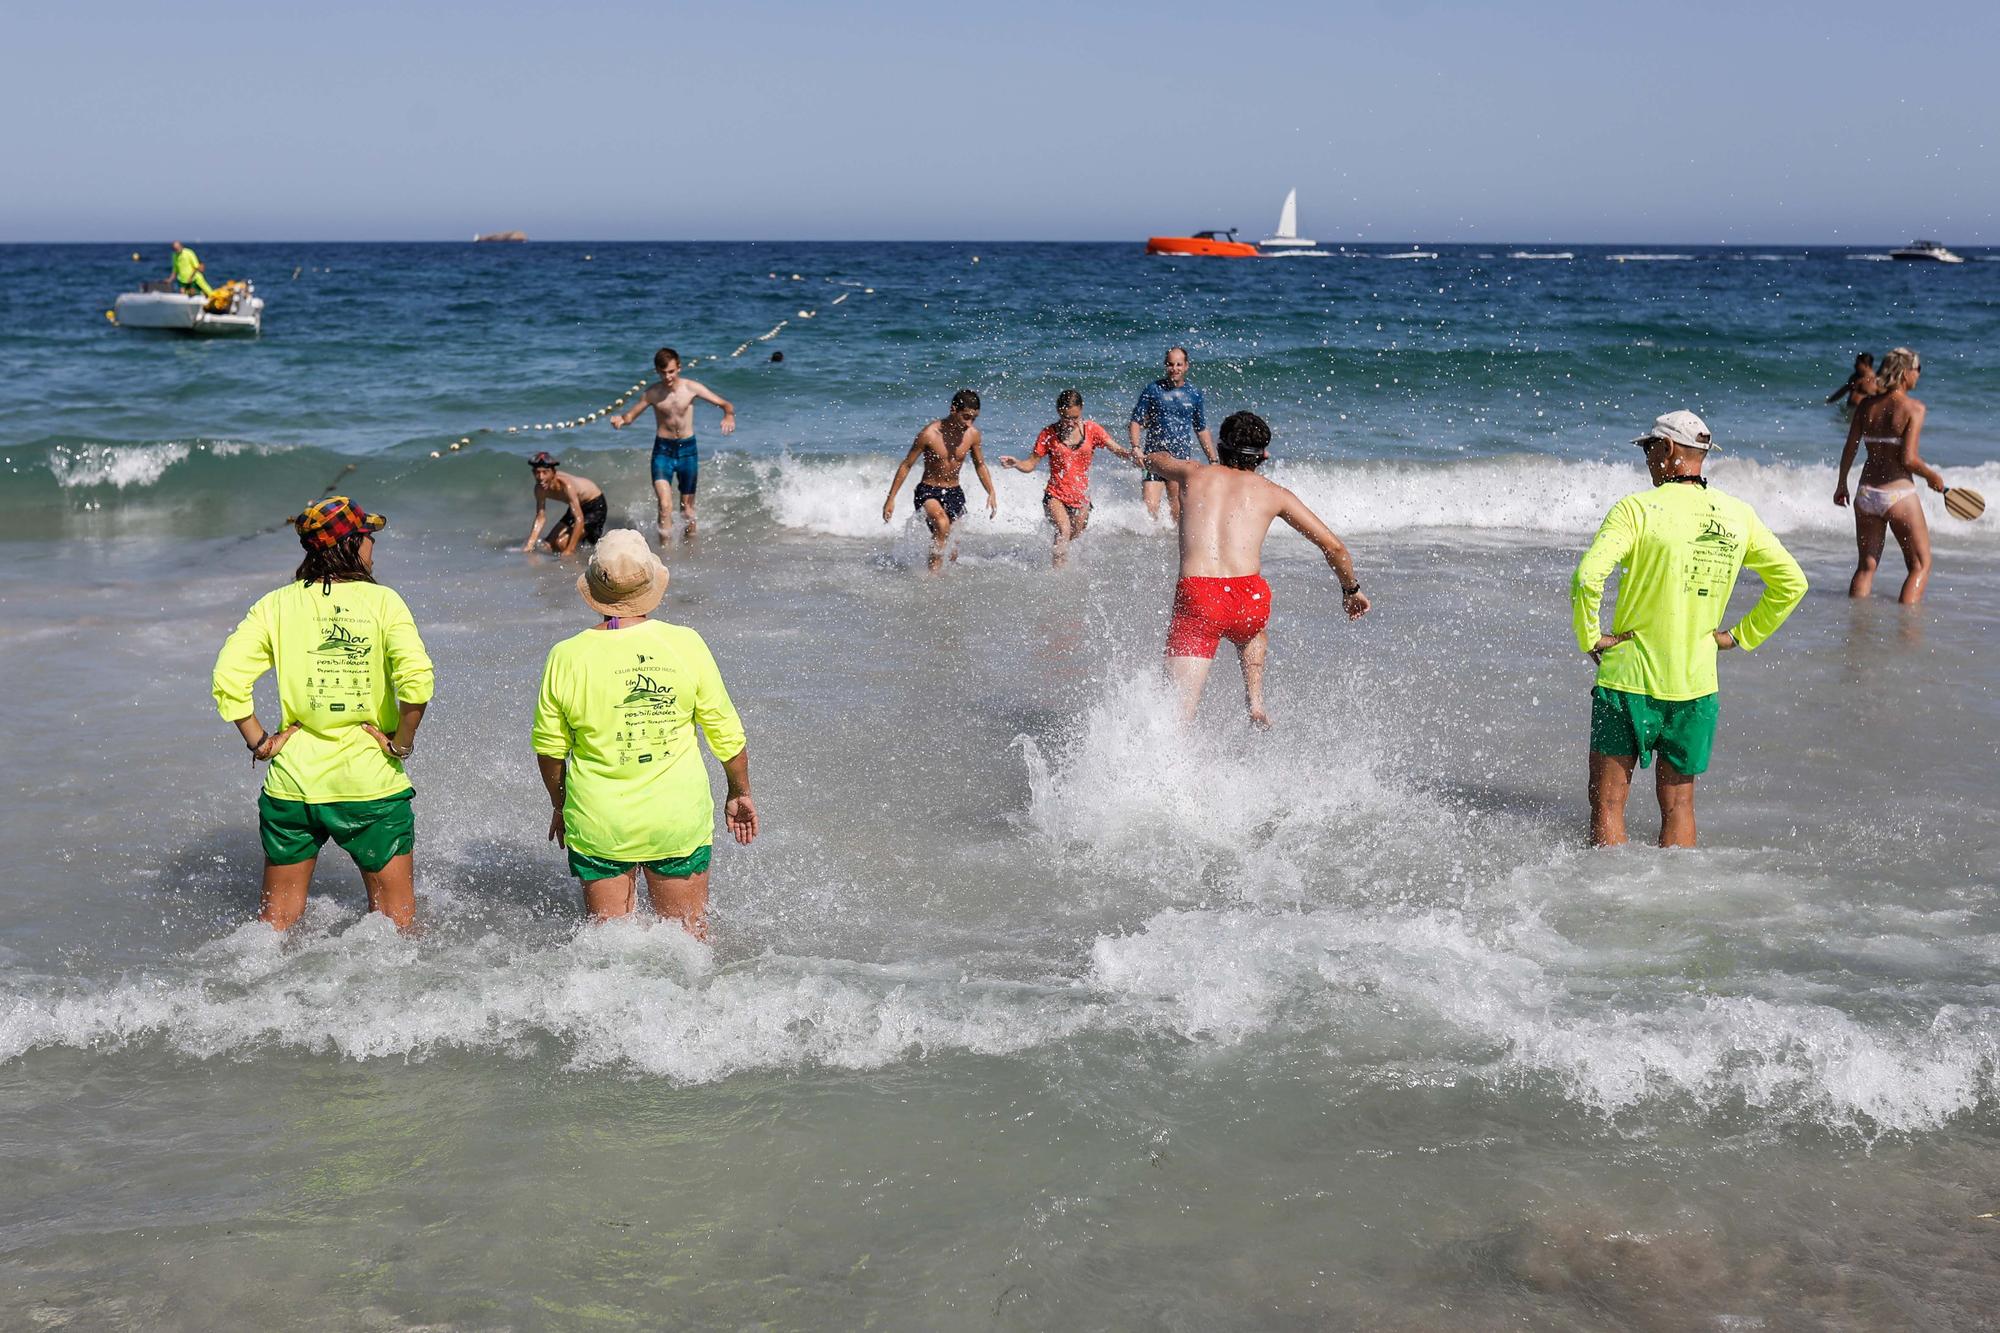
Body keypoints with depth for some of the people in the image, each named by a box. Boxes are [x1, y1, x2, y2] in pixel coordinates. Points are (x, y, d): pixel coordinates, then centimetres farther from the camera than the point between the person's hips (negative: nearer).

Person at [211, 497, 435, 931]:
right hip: (371, 782, -2)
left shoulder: (276, 605, 1)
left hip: (293, 781, 3)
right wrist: (400, 743, -9)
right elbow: (417, 678, -21)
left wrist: (259, 742, 1)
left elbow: (228, 680, -8)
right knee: (394, 914, 13)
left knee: (277, 918, 17)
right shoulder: (382, 601, -6)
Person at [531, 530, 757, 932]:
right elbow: (726, 732, 1)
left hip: (598, 823, 0)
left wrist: (559, 807, 21)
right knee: (689, 942, 12)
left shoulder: (566, 657, -7)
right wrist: (740, 793, 17)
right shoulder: (686, 645, -7)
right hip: (679, 819, 0)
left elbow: (549, 748, 4)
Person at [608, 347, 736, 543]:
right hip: (662, 451, -1)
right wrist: (620, 419, -22)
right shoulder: (652, 393, -6)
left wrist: (729, 416, -30)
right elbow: (630, 416, 2)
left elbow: (726, 404, -6)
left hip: (687, 449, 1)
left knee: (687, 507, 12)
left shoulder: (691, 388, -8)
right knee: (665, 506, -17)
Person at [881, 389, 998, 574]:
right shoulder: (929, 434, -18)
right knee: (942, 525, -35)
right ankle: (933, 572, -27)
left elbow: (980, 465, 14)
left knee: (952, 553, 6)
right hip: (928, 491, -5)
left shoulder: (973, 434, -4)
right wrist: (891, 498, -8)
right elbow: (906, 465, -9)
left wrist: (991, 492, 6)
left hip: (954, 493, 5)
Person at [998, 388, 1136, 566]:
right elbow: (1030, 464, -2)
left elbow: (1116, 449, -4)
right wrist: (1015, 463, -24)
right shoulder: (1048, 434, -5)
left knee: (1074, 537, 13)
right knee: (1063, 531, -27)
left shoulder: (1091, 429, 0)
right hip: (1055, 496, -3)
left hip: (1081, 498, 3)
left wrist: (1131, 454, -26)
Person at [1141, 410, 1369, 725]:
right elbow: (1334, 547, 18)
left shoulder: (1194, 474, 18)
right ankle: (1256, 706, 25)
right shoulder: (1273, 493, 17)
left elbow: (1153, 458, 42)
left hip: (1196, 597, -1)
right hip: (1250, 600, 1)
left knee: (1179, 709, -6)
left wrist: (1171, 458, 65)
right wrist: (1351, 591, 36)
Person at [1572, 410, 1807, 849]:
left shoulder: (1638, 508, -12)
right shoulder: (1738, 515, 4)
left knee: (1608, 803, 3)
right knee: (1678, 804, 16)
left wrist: (1589, 638, -10)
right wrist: (1740, 636, 14)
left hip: (1629, 677, -5)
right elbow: (1792, 583, 10)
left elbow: (1588, 577, -24)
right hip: (1697, 684, 5)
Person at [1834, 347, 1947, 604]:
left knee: (1866, 565, 17)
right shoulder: (1913, 408, -11)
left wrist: (1842, 484, 18)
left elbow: (1849, 449, 4)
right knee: (1920, 566, 9)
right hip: (1899, 494, -5)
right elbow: (1908, 459, -17)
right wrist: (1932, 476, 0)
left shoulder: (1866, 405, 3)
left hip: (1866, 494, 5)